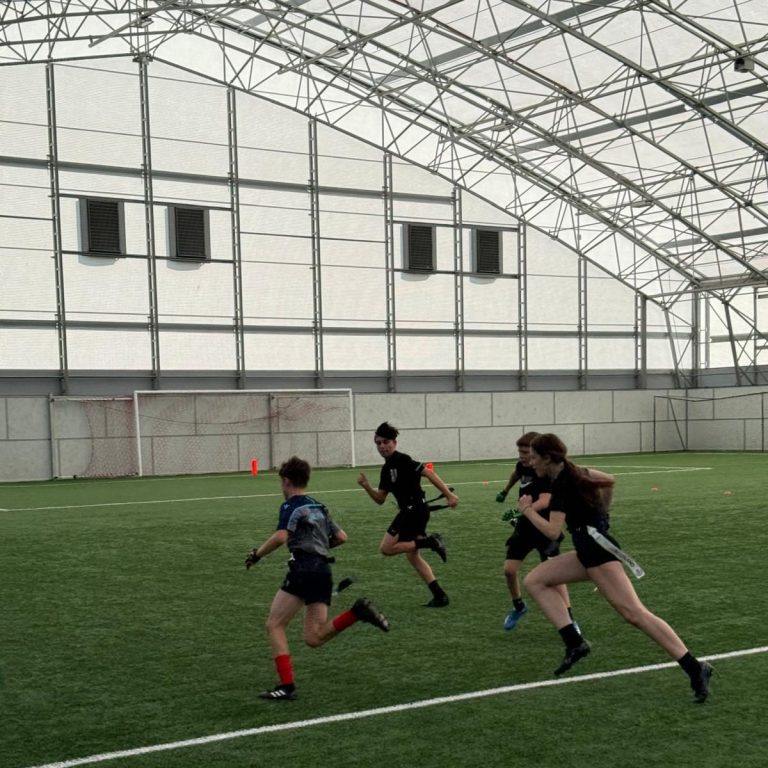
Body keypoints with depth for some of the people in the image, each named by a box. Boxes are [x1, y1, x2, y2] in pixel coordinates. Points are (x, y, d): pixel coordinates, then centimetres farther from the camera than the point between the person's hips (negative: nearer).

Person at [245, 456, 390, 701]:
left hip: (303, 569, -7)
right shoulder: (318, 506, 23)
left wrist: (257, 554, -4)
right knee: (314, 638, 5)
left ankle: (287, 685, -8)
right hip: (323, 570, 7)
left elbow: (281, 536, -17)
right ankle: (358, 612, -14)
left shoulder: (291, 506, 0)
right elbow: (341, 536, 24)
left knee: (274, 625, 2)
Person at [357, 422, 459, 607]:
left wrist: (449, 494, -20)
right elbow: (380, 499, 14)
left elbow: (428, 473, -16)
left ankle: (430, 542, -11)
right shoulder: (386, 469, 15)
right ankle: (440, 595, 13)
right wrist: (366, 486, -3)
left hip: (414, 508, -9)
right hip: (408, 511, 9)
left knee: (386, 548, -9)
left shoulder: (402, 460, -11)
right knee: (412, 556, 12)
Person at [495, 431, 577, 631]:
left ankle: (568, 618, -7)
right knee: (509, 569, -3)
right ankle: (518, 606, 22)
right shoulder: (522, 465, -3)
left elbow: (544, 502, -41)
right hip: (525, 526, 6)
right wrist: (505, 491, 37)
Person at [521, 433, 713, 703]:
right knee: (534, 581, 7)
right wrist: (600, 511, 31)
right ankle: (574, 643, -3)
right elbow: (609, 480, 27)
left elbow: (552, 530, -20)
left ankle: (695, 668, -19)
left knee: (634, 613, -17)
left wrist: (528, 510, -5)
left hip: (597, 548, -10)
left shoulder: (562, 484, -13)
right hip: (587, 550, 10)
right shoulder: (571, 472, 14)